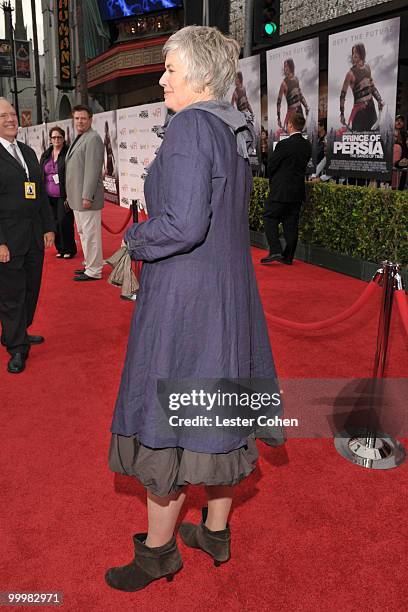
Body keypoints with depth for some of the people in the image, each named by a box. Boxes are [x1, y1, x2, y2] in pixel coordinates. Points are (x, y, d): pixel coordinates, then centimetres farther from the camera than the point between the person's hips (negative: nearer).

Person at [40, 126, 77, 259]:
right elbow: (40, 175, 17)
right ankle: (60, 248, 16)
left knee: (64, 221, -8)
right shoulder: (45, 155, 14)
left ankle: (69, 249, 5)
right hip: (49, 197, 5)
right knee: (55, 223, 5)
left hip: (63, 196, -5)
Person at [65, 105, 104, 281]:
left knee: (91, 234, -4)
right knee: (83, 233, 17)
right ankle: (90, 265, 29)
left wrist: (87, 196, -23)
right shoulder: (79, 139, 18)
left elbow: (92, 170, -19)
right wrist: (71, 195, 19)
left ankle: (94, 271, 3)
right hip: (76, 198, 10)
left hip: (86, 197, -10)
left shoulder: (93, 138, -12)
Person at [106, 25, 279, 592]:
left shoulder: (191, 124, -16)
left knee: (164, 420, 6)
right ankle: (216, 532, 35)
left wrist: (135, 239, -8)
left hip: (181, 296, -9)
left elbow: (184, 224, -26)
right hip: (230, 291, 9)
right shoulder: (235, 129, 10)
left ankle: (158, 549, 25)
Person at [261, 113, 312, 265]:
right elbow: (303, 166, 12)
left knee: (270, 218, 2)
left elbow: (271, 164, -7)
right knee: (291, 223, 10)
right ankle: (288, 257, 14)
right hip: (298, 191, 7)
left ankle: (275, 251, -9)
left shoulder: (284, 144, -15)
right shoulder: (307, 145, 5)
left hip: (280, 190, -7)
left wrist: (272, 181, 10)